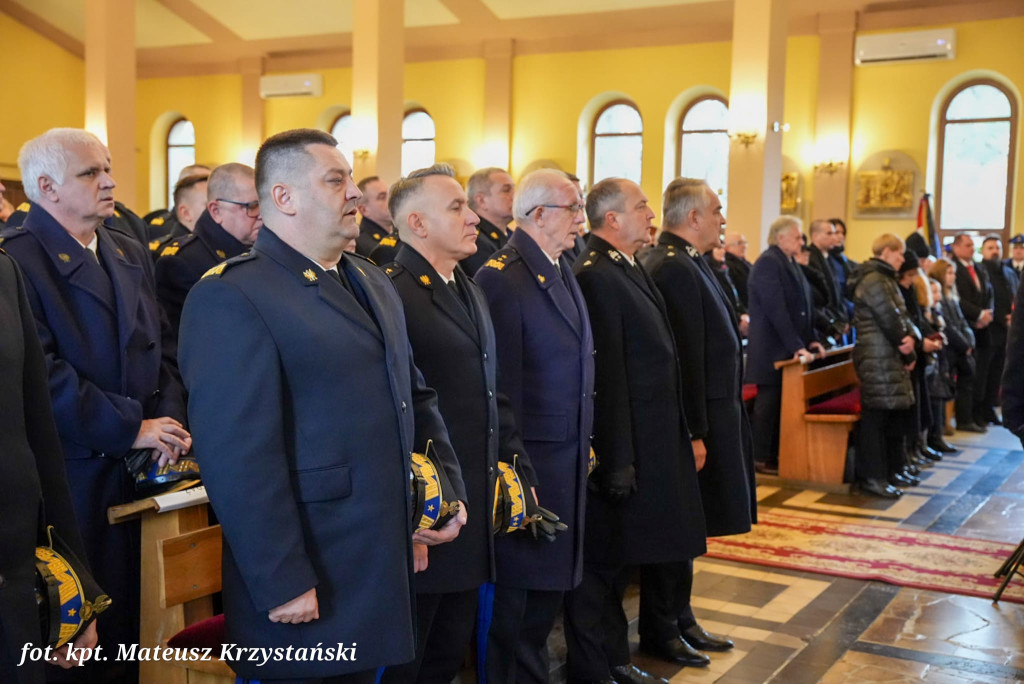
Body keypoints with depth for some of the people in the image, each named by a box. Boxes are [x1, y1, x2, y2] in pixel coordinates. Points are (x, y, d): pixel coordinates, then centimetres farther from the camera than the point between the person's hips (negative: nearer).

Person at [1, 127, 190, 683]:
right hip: (73, 479, -6)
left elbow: (161, 345, 13)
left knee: (131, 612, 12)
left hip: (139, 468, 7)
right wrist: (132, 428, -16)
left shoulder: (130, 254, 14)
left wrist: (169, 419, -4)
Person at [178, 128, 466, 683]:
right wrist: (283, 585, -21)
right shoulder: (231, 297, -15)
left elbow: (417, 397, 21)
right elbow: (238, 456, -20)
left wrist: (451, 489, 9)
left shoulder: (373, 284, 14)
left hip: (387, 570, 8)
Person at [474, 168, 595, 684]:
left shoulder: (561, 271, 11)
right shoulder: (500, 277, -17)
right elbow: (501, 384, -19)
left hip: (569, 457, 9)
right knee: (513, 589, 6)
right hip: (527, 459, -9)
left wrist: (585, 443, 14)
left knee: (552, 581, 19)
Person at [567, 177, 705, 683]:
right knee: (607, 557, 5)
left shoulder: (630, 268, 12)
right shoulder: (596, 276, -20)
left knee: (666, 542, 23)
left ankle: (661, 633, 43)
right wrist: (618, 461, -23)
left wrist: (684, 436, 16)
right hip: (626, 444, -10)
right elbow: (606, 376, -23)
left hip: (662, 439, 10)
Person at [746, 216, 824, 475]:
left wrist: (810, 340, 7)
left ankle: (775, 454, 16)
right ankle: (760, 459, 6)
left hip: (789, 348, 8)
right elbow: (776, 309, -20)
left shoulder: (790, 263, 16)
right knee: (768, 403, -2)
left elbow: (802, 305, 17)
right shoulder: (768, 262, -13)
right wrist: (796, 346, -22)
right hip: (771, 349, -8)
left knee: (783, 403, 9)